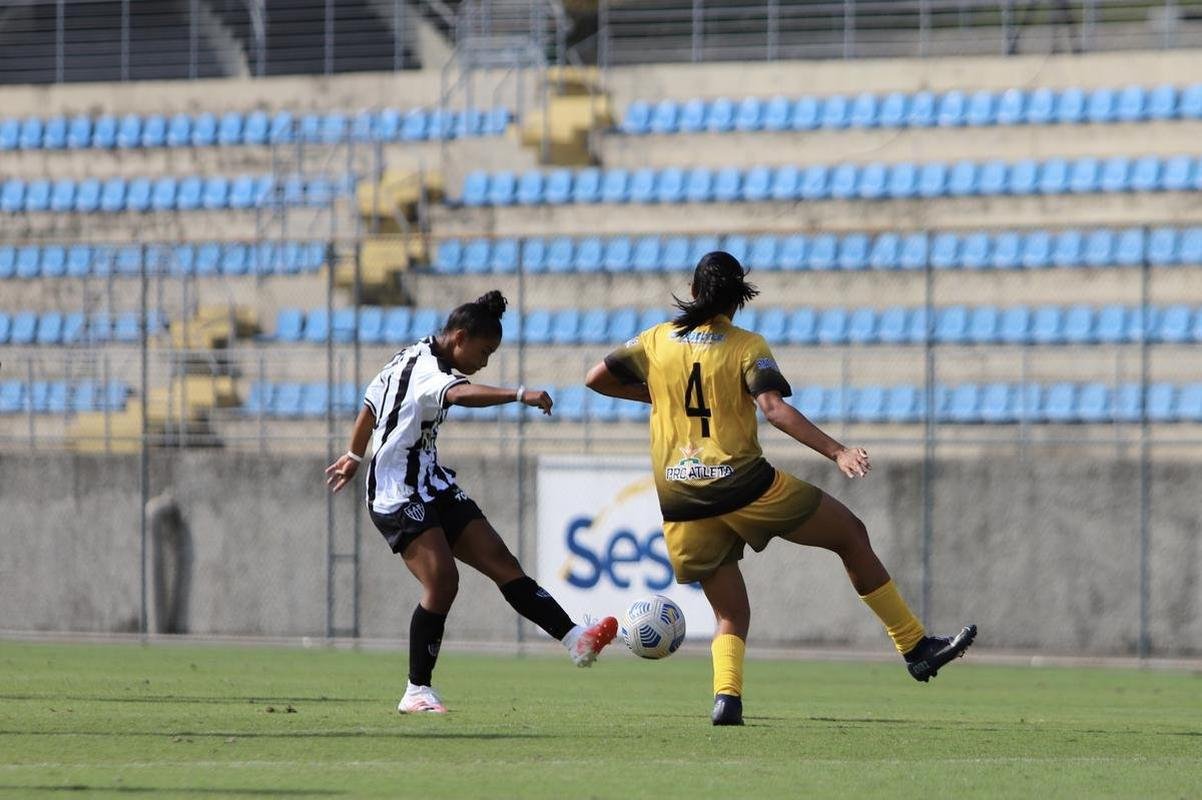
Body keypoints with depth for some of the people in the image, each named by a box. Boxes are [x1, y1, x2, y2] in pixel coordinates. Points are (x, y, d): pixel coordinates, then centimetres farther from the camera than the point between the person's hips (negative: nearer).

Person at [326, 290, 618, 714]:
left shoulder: (409, 358, 13)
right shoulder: (426, 369, -19)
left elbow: (371, 404, 28)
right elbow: (461, 393, -43)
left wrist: (354, 456, 44)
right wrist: (519, 394, -56)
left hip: (433, 488, 10)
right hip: (400, 498, -10)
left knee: (501, 562, -1)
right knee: (442, 580, -20)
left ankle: (575, 639, -8)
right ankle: (417, 692, -12)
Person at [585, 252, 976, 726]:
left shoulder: (656, 341, 8)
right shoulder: (746, 347, -2)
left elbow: (597, 379, 12)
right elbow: (774, 408, -17)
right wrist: (836, 452, -20)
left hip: (682, 504, 4)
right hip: (743, 485, -4)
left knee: (730, 616, 14)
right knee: (851, 535, 14)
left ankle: (726, 694, -16)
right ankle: (917, 648, 15)